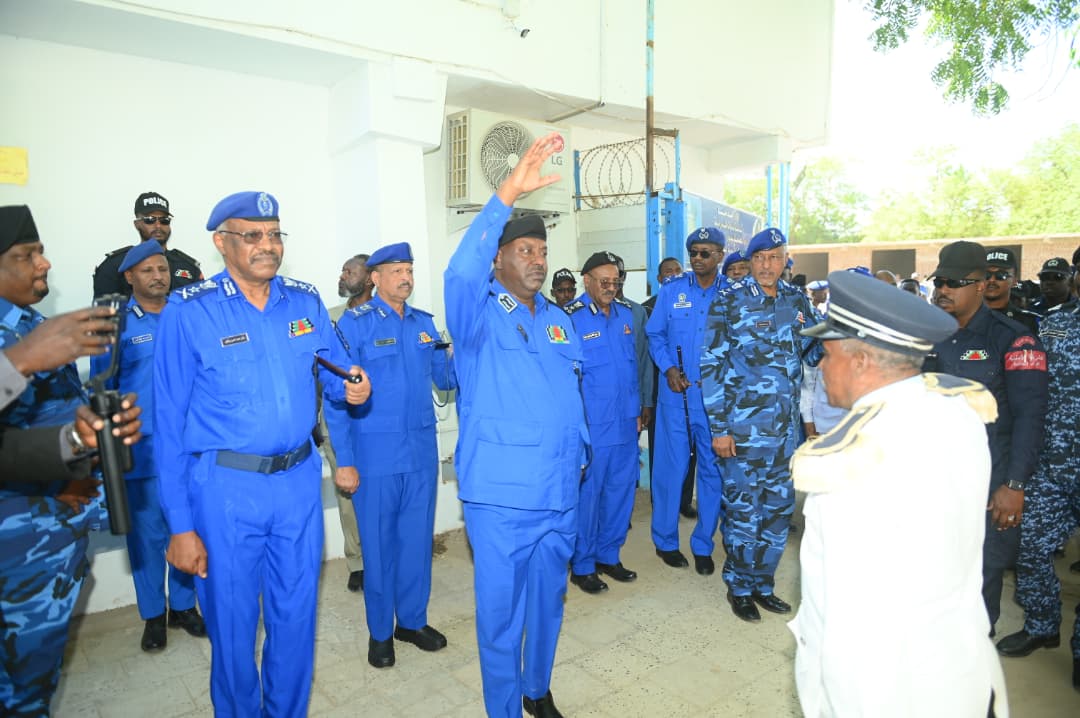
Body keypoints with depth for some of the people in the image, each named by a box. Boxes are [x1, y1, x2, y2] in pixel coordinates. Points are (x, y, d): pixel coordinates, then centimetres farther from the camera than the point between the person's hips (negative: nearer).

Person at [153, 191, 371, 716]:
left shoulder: (306, 303, 3)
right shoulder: (188, 311, -8)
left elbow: (334, 374, 15)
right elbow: (170, 421, -7)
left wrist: (352, 389, -11)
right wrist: (180, 525, -8)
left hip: (299, 481, 4)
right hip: (225, 488, -3)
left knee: (296, 617, 16)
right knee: (232, 623, 12)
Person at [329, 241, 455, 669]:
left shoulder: (424, 323, 8)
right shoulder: (355, 323, -6)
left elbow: (446, 378, 11)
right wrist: (344, 461, -10)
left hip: (422, 452, 4)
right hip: (375, 456, -4)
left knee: (417, 539, 14)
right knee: (379, 544, 9)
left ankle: (412, 621, 33)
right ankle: (380, 631, 29)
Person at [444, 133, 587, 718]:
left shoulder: (558, 319, 11)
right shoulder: (478, 313, -7)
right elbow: (460, 272, -29)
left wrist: (579, 453, 16)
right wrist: (508, 193, -35)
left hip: (560, 492, 6)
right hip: (501, 495, -6)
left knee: (548, 598, 21)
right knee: (500, 608, 7)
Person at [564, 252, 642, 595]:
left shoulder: (625, 313, 7)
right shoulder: (570, 317, -11)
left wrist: (637, 410, 14)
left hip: (625, 424, 6)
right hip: (590, 426, -6)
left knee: (621, 490, 15)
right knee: (587, 494, 4)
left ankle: (609, 556, 32)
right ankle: (582, 566, 22)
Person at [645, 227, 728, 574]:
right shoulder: (672, 290, 4)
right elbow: (655, 334, 8)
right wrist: (668, 369, -7)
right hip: (676, 394, 0)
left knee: (713, 470, 8)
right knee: (671, 468, 5)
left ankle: (703, 545, 25)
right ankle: (665, 541, 24)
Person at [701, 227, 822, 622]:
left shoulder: (797, 300, 7)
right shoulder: (729, 301, -6)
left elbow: (812, 354, 13)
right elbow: (711, 365, -9)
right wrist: (718, 427, -12)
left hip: (785, 426, 5)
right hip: (741, 425, -5)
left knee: (779, 508, 14)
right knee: (742, 508, 5)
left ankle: (761, 583, 33)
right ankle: (738, 587, 25)